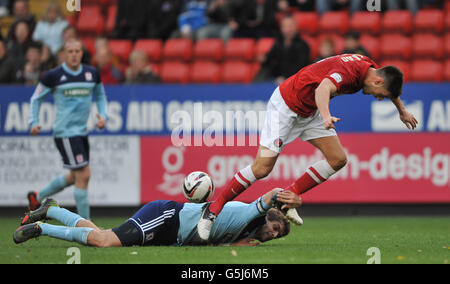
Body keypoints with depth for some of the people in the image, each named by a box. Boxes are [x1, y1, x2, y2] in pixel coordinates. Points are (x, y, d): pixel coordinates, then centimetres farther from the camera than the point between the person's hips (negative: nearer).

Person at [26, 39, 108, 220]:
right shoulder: (54, 76, -6)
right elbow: (36, 98, 6)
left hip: (82, 131, 7)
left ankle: (37, 197, 38)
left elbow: (100, 96, 23)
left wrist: (102, 115, 6)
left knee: (75, 177, 18)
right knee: (83, 175, -11)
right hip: (65, 132, -7)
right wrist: (34, 122, -5)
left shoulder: (92, 74, 7)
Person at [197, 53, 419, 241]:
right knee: (262, 168, -15)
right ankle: (214, 209, -2)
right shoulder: (349, 70, -31)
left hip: (310, 112, 9)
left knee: (338, 159, -3)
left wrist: (402, 110, 34)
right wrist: (326, 116, -69)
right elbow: (323, 88, -52)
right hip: (285, 106, -9)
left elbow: (390, 84, 22)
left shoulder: (370, 68, -3)